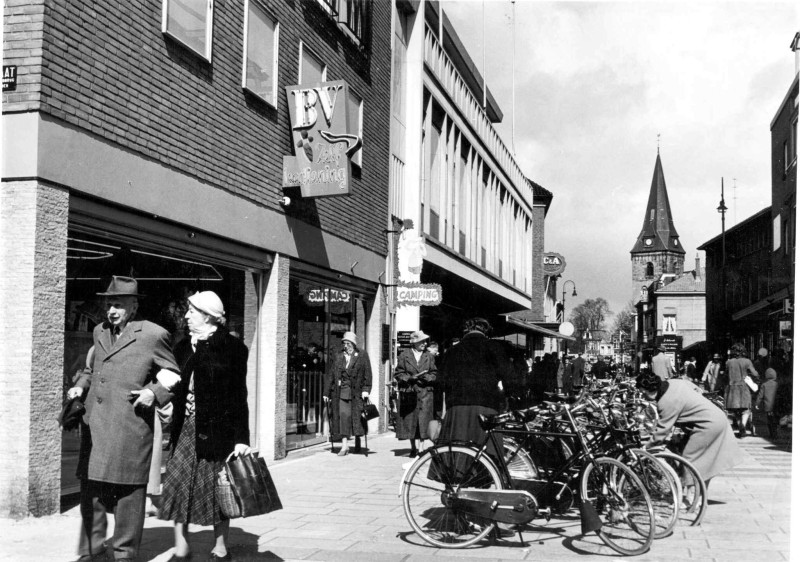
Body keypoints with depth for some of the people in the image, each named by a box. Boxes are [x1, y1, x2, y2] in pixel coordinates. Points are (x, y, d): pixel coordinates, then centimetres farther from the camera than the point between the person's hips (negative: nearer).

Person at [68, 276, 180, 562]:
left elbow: (174, 377, 4)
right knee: (90, 487, 11)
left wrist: (155, 392, -13)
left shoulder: (153, 334, -2)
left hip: (131, 427, -6)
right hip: (95, 426, 6)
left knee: (128, 492, 1)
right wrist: (81, 386, 14)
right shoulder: (99, 331, 17)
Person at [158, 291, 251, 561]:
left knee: (217, 489, 5)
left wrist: (241, 437, -10)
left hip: (217, 429, -4)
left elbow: (239, 395, -6)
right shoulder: (184, 347, 11)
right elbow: (177, 387, 12)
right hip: (186, 428, 5)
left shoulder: (231, 347, -4)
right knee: (179, 486, 2)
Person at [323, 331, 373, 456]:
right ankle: (344, 444, -6)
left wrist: (366, 389, -14)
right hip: (341, 391, 2)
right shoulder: (338, 357, 13)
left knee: (356, 416, 3)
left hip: (356, 391, -2)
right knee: (343, 415, -8)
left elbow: (368, 375, -2)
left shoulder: (362, 357, 5)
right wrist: (326, 392, 7)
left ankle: (358, 441, 22)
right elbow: (330, 375, 12)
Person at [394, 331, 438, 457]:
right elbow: (398, 374, 3)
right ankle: (413, 448, 18)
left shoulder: (429, 357, 9)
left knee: (423, 420, -8)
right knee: (410, 421, 5)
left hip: (425, 393, 0)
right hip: (408, 392, 0)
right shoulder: (404, 355, 3)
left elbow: (434, 375, 9)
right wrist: (409, 378, -13)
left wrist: (426, 377, -11)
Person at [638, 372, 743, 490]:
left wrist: (647, 447, -9)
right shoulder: (674, 382, 2)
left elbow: (662, 430, -19)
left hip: (708, 426, -10)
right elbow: (698, 390, 17)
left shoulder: (667, 402, -23)